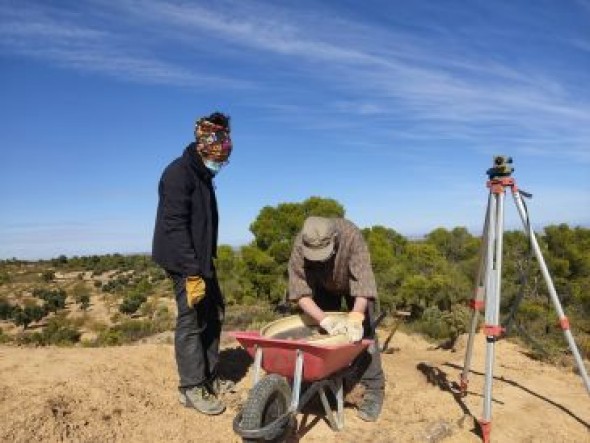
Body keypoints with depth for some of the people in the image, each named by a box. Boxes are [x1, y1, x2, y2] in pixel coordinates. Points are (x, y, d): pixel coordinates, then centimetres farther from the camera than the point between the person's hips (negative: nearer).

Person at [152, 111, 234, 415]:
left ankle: (209, 376, 25)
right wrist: (192, 272, -25)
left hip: (202, 260, 10)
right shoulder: (178, 173, -15)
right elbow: (174, 226, -22)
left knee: (213, 314, 13)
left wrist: (207, 264, 16)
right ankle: (192, 388, 9)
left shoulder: (203, 175, 14)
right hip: (184, 261, -10)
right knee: (191, 320, -4)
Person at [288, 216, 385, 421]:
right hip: (324, 285, 2)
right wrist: (324, 319, -48)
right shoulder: (300, 245, -35)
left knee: (362, 332, -13)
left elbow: (363, 281, -44)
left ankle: (374, 391, -3)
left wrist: (355, 317, -58)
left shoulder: (351, 236, -40)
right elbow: (300, 292, -35)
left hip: (353, 282, -2)